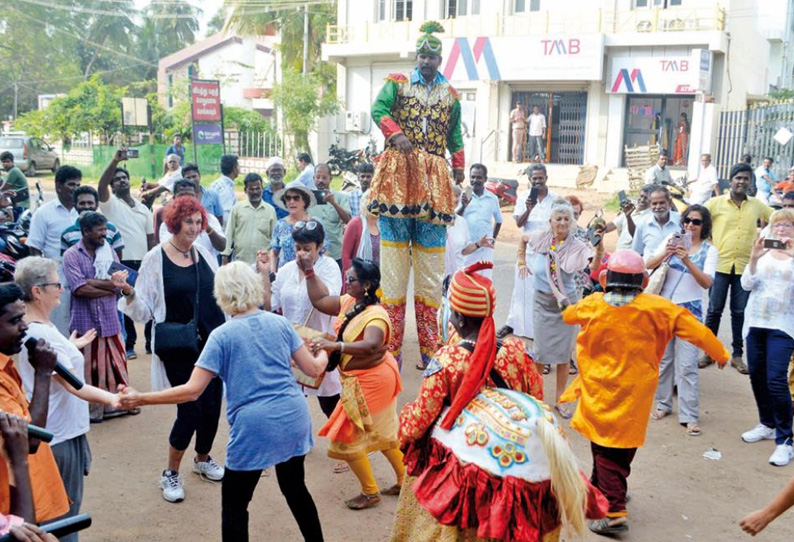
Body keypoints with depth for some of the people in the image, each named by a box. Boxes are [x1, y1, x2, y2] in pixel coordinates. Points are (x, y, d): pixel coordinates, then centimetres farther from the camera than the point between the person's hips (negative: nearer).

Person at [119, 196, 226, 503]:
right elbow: (145, 310, -6)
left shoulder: (205, 255, 6)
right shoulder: (156, 258, -7)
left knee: (212, 406, 9)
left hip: (213, 342, 5)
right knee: (191, 408, -6)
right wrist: (129, 293, -26)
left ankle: (203, 459, 37)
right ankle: (171, 473, 16)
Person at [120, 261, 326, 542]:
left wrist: (140, 398, -4)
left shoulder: (221, 336, -6)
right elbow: (313, 368, 8)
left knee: (234, 504, 11)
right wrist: (324, 352, 31)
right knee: (295, 488, 24)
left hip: (255, 427, -4)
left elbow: (192, 390, -11)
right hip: (293, 421, 5)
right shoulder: (280, 323, 4)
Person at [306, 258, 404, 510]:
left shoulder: (376, 315, -28)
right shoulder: (349, 302, -2)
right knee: (381, 433, 23)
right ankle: (404, 480, 39)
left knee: (347, 437, 2)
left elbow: (371, 345, -45)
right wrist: (309, 273, 0)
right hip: (362, 379, 9)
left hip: (369, 382, -9)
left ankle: (370, 493, 20)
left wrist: (335, 345, -57)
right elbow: (319, 301, 6)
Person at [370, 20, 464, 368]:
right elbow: (378, 110, -4)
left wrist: (459, 166, 17)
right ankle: (391, 347, -1)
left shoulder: (450, 94, 18)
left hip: (433, 177, 3)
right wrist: (396, 135, -19)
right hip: (397, 173, -2)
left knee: (430, 262, 0)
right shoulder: (397, 83, 9)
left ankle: (428, 347, 4)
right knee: (394, 256, -6)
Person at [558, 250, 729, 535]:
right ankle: (607, 492, 37)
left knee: (605, 450, 4)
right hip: (635, 395, 1)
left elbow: (568, 315, 16)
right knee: (624, 447, 19)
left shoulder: (593, 304, -5)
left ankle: (614, 512, -4)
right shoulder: (656, 308, -7)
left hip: (600, 392, -1)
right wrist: (720, 354, 14)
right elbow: (695, 330, -2)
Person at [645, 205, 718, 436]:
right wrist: (665, 253, -25)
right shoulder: (673, 239, 2)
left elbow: (707, 282, -15)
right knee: (663, 359, 12)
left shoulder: (709, 250, -1)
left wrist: (687, 261, -28)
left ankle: (689, 415, 1)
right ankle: (664, 403, 27)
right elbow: (648, 265, -6)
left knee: (687, 365, -5)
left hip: (690, 311, -2)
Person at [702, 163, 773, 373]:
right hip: (720, 265, -2)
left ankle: (737, 355, 16)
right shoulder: (715, 203, -1)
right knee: (714, 310, 4)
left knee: (740, 312, 7)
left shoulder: (757, 205, 6)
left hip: (746, 266, 2)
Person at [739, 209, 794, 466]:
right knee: (756, 376, 10)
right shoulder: (763, 253, 8)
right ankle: (767, 425, 30)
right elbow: (746, 284, -3)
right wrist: (753, 258, -18)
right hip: (755, 322, 4)